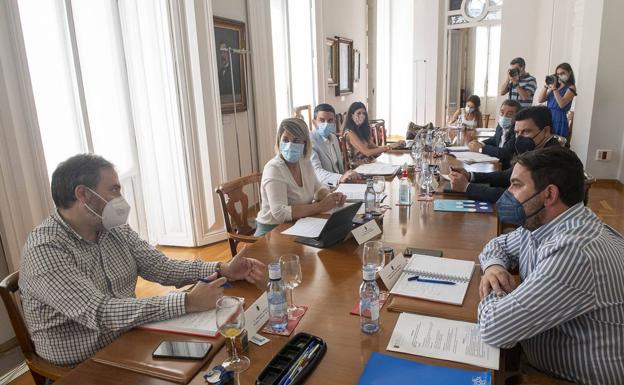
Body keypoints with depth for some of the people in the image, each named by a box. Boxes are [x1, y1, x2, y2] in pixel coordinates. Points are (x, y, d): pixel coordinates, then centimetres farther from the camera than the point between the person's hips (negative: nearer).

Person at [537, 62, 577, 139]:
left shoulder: (571, 88, -1)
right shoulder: (554, 87, 15)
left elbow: (562, 104, -16)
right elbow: (540, 100, 7)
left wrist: (554, 88, -16)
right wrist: (546, 85, 0)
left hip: (559, 120, -5)